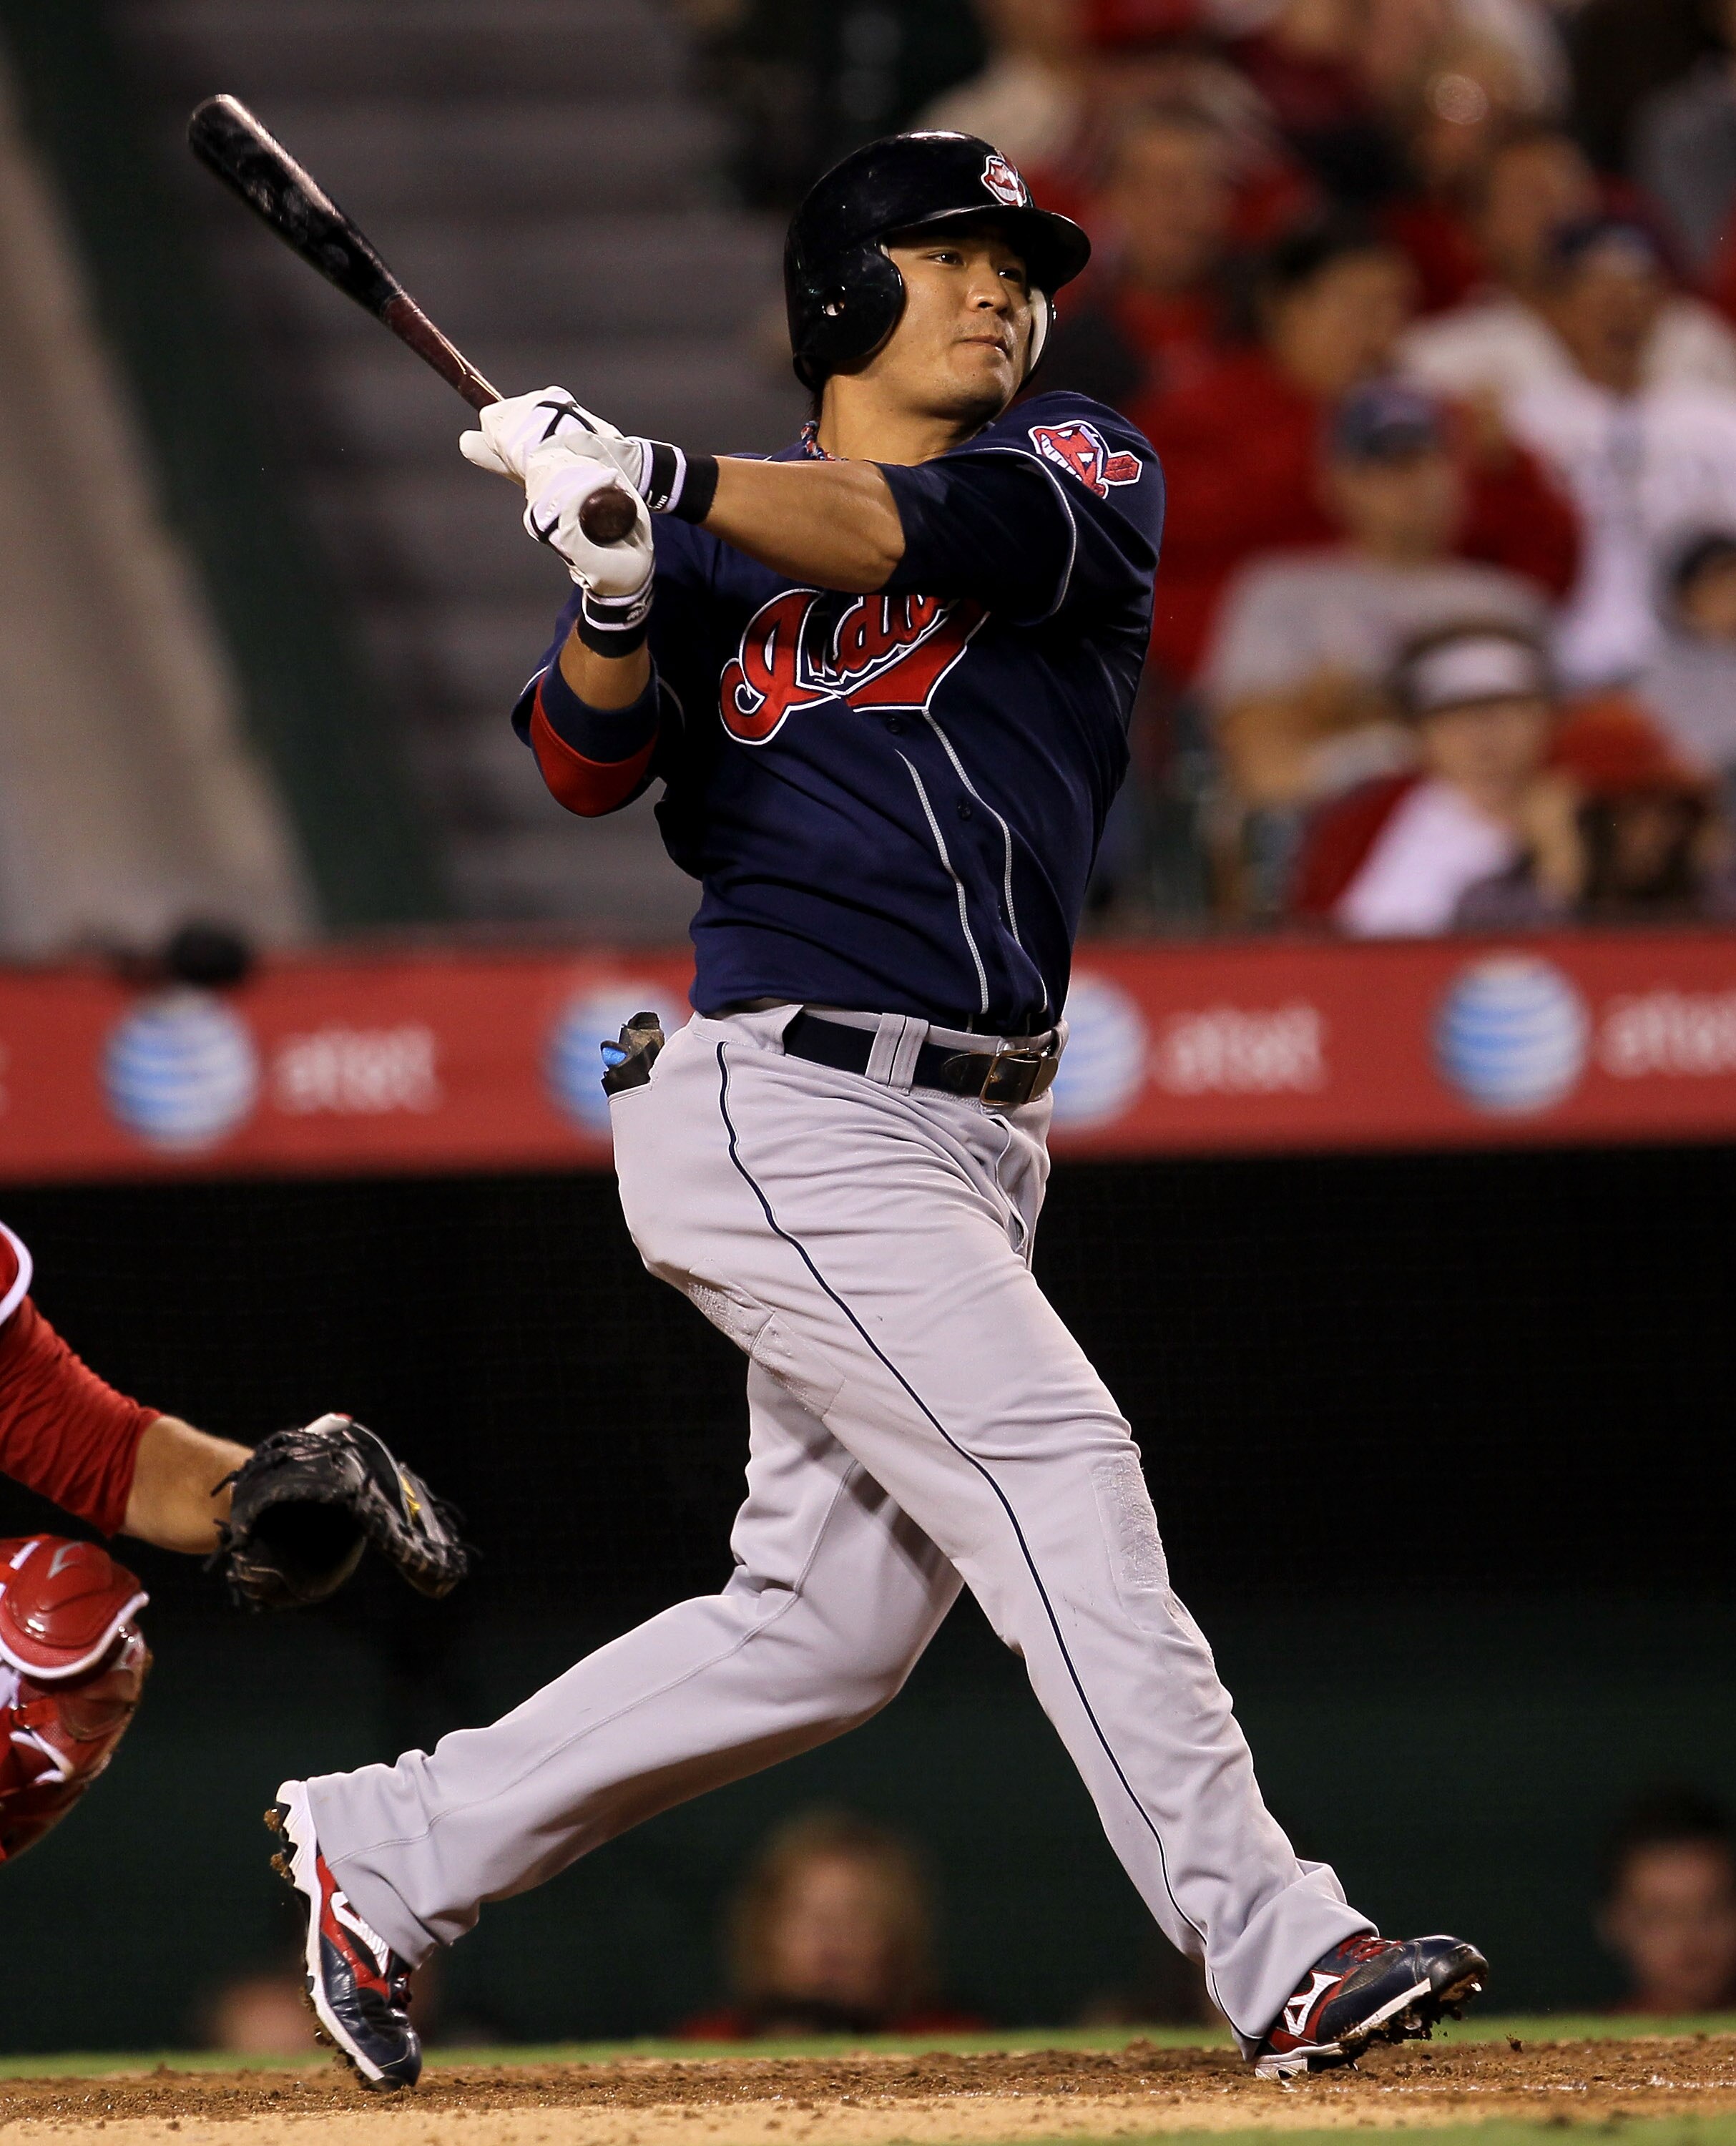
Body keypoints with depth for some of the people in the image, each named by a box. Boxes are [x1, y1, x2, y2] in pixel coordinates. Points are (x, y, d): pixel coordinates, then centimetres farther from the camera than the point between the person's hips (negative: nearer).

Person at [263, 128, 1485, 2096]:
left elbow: (943, 532, -13)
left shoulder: (1086, 475, 9)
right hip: (788, 1107, -5)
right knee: (1054, 1465, -17)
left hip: (967, 1143, 5)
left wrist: (662, 487, -27)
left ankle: (386, 1851, 19)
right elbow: (585, 763, -6)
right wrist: (613, 596, -27)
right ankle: (1283, 1962, -21)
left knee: (826, 1629, 6)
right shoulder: (720, 548, 8)